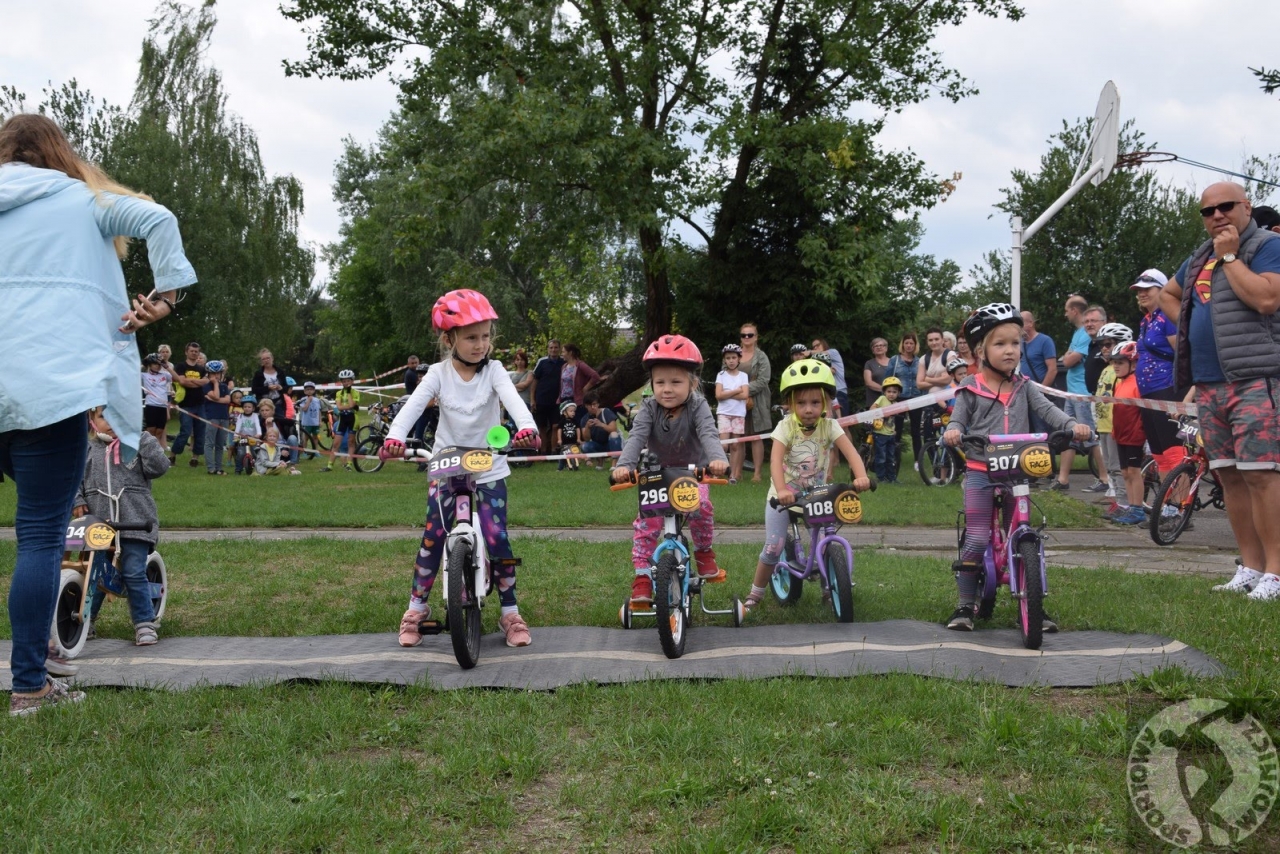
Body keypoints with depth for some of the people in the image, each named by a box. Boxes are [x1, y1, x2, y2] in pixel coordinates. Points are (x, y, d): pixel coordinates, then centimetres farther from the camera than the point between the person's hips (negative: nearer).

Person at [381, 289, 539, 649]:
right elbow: (413, 405, -19)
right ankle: (416, 609, 17)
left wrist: (527, 427, -47)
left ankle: (510, 613, 7)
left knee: (497, 539, -9)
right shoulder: (439, 374, -4)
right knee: (432, 538, -2)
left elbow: (512, 399, -25)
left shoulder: (493, 371, -6)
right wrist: (394, 437, -39)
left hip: (489, 471, -1)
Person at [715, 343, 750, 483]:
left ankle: (733, 474, 9)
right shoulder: (721, 375, 3)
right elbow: (718, 395, -8)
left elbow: (745, 395, -9)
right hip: (723, 413, -1)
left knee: (735, 445, 4)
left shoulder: (743, 376, 5)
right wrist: (737, 390, -9)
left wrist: (727, 393, -9)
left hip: (739, 414, 1)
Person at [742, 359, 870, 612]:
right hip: (784, 495, -2)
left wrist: (861, 477, -43)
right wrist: (781, 490, -46)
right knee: (773, 548, -10)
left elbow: (851, 453, -23)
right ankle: (755, 593, 9)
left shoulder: (830, 426, -10)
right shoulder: (786, 427, -15)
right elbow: (776, 460, -28)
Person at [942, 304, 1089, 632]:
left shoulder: (1025, 387, 7)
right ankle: (965, 605, 5)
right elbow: (958, 420, 0)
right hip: (980, 472, -3)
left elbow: (1048, 410, -2)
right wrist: (953, 432, -24)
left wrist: (1073, 425, -21)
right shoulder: (971, 389, 0)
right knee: (976, 540, -6)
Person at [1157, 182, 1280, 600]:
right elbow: (1167, 294, 35)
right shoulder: (1200, 257, 19)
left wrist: (1230, 255, -12)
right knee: (1230, 476, 7)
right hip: (1209, 383, 8)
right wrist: (1188, 324, 17)